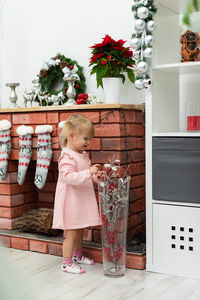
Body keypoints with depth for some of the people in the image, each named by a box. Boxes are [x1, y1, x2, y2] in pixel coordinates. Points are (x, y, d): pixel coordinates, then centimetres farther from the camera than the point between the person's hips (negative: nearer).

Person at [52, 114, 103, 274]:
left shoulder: (84, 155, 10)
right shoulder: (67, 156, -19)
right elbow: (69, 177, -30)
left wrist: (95, 176, 2)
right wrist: (88, 172, -34)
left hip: (82, 201, 9)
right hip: (70, 202, -9)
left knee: (80, 230, 21)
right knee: (71, 232, -1)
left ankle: (77, 255, 38)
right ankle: (67, 263, 11)